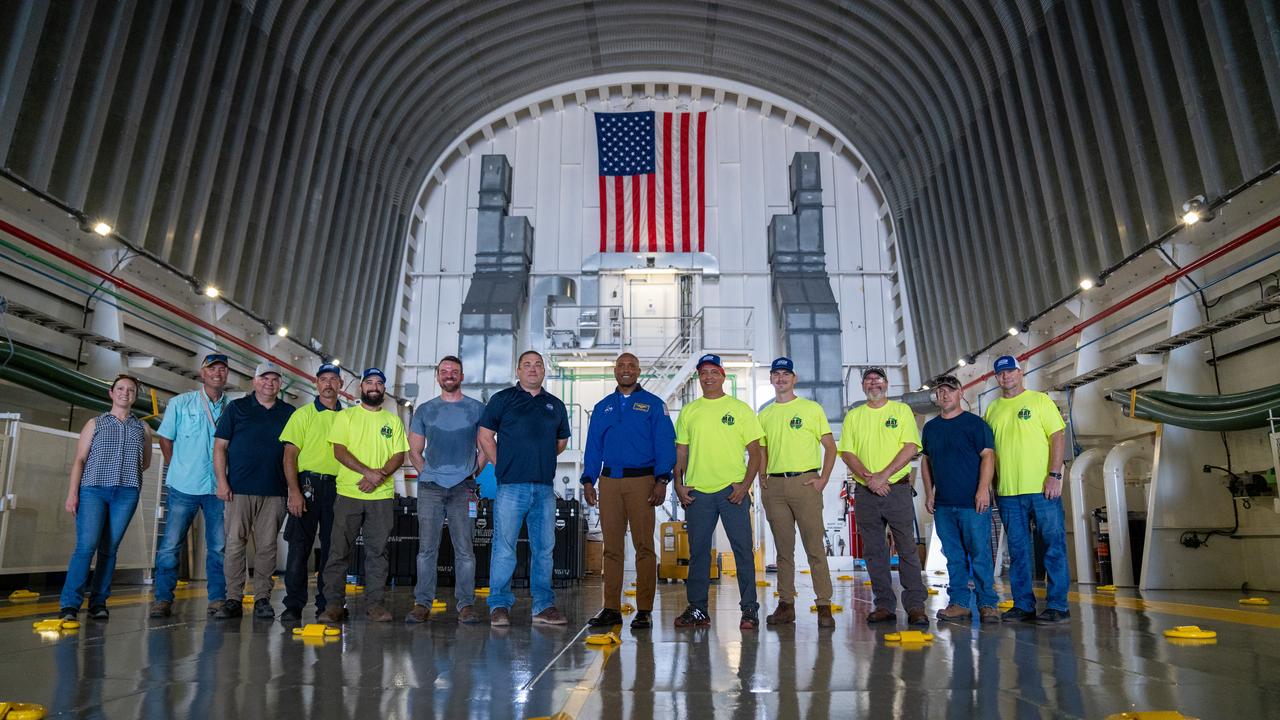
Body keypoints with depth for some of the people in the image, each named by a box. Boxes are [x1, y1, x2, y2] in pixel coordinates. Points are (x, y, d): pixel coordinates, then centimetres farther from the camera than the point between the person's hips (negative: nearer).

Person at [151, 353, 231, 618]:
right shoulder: (180, 403, 4)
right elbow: (165, 439, 9)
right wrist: (178, 470, 5)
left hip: (218, 488, 1)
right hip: (183, 487, -1)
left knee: (219, 546, 4)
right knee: (170, 544, 0)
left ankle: (217, 598, 12)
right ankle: (163, 599, 9)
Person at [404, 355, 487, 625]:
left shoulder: (477, 409, 8)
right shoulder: (424, 410, 12)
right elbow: (414, 451, 16)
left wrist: (472, 474, 4)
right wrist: (426, 473, 7)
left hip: (463, 488, -1)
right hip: (430, 488, 1)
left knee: (464, 549, -1)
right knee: (427, 547, 3)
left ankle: (466, 604, 5)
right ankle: (422, 603, 10)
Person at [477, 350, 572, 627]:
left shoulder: (555, 405, 15)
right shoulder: (502, 399, 5)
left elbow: (561, 441, 25)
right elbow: (484, 436, 4)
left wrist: (542, 459, 13)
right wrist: (503, 465, 1)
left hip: (545, 487, 4)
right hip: (511, 486, -4)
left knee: (544, 548, 7)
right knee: (504, 547, -2)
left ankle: (544, 606, 16)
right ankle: (499, 605, 8)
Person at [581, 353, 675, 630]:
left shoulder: (653, 404, 6)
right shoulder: (603, 407, 16)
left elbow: (665, 444, 0)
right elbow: (593, 447, 15)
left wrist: (662, 480, -10)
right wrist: (588, 480, 5)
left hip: (642, 481, -3)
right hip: (609, 481, 3)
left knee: (644, 546, -3)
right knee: (611, 547, 6)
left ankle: (644, 610, 4)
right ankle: (611, 608, 12)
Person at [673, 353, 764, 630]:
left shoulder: (740, 408, 5)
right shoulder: (688, 411, 12)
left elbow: (755, 451, 3)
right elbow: (681, 452, 14)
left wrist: (745, 484, -9)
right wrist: (678, 483, 1)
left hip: (732, 490, -2)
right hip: (697, 492, 3)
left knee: (743, 550, 0)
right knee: (698, 552, 8)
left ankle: (749, 609, 10)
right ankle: (697, 609, 17)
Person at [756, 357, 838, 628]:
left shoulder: (812, 408, 4)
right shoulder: (765, 414, 15)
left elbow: (830, 446, 3)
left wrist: (823, 479, -7)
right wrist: (761, 476, 6)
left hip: (805, 482, -3)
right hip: (774, 486, 4)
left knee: (815, 547, -4)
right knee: (783, 549, 8)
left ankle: (824, 605, 3)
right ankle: (786, 604, 14)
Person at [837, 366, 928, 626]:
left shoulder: (901, 410, 5)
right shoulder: (853, 416, 11)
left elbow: (910, 448, -5)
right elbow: (847, 452, 4)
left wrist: (883, 475, -15)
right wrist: (868, 477, -12)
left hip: (897, 488, -2)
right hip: (865, 492, 3)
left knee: (907, 548, -2)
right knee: (874, 551, 6)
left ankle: (915, 606, 4)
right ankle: (884, 605, 14)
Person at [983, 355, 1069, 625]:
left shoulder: (1040, 400, 3)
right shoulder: (992, 410, 13)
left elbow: (1058, 438, -3)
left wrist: (1054, 475, -13)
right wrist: (992, 486, 10)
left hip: (1042, 489, -4)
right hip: (1008, 492, 4)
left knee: (1054, 546, -1)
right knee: (1017, 551, 8)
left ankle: (1057, 605, 6)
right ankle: (1023, 605, 15)